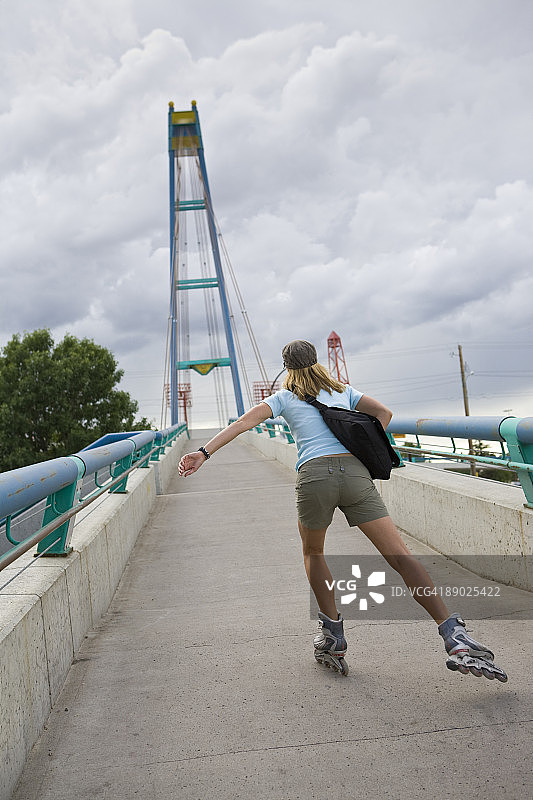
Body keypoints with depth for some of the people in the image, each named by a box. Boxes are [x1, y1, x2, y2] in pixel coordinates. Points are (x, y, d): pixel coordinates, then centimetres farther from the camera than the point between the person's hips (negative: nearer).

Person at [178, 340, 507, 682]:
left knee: (312, 552, 25)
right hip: (356, 473, 1)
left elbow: (244, 422, 9)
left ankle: (333, 635, 20)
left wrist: (205, 453, 5)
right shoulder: (342, 390, 27)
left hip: (314, 475, -1)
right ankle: (456, 638, -12)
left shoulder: (284, 397, 21)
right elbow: (384, 413, 17)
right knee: (401, 556, -1)